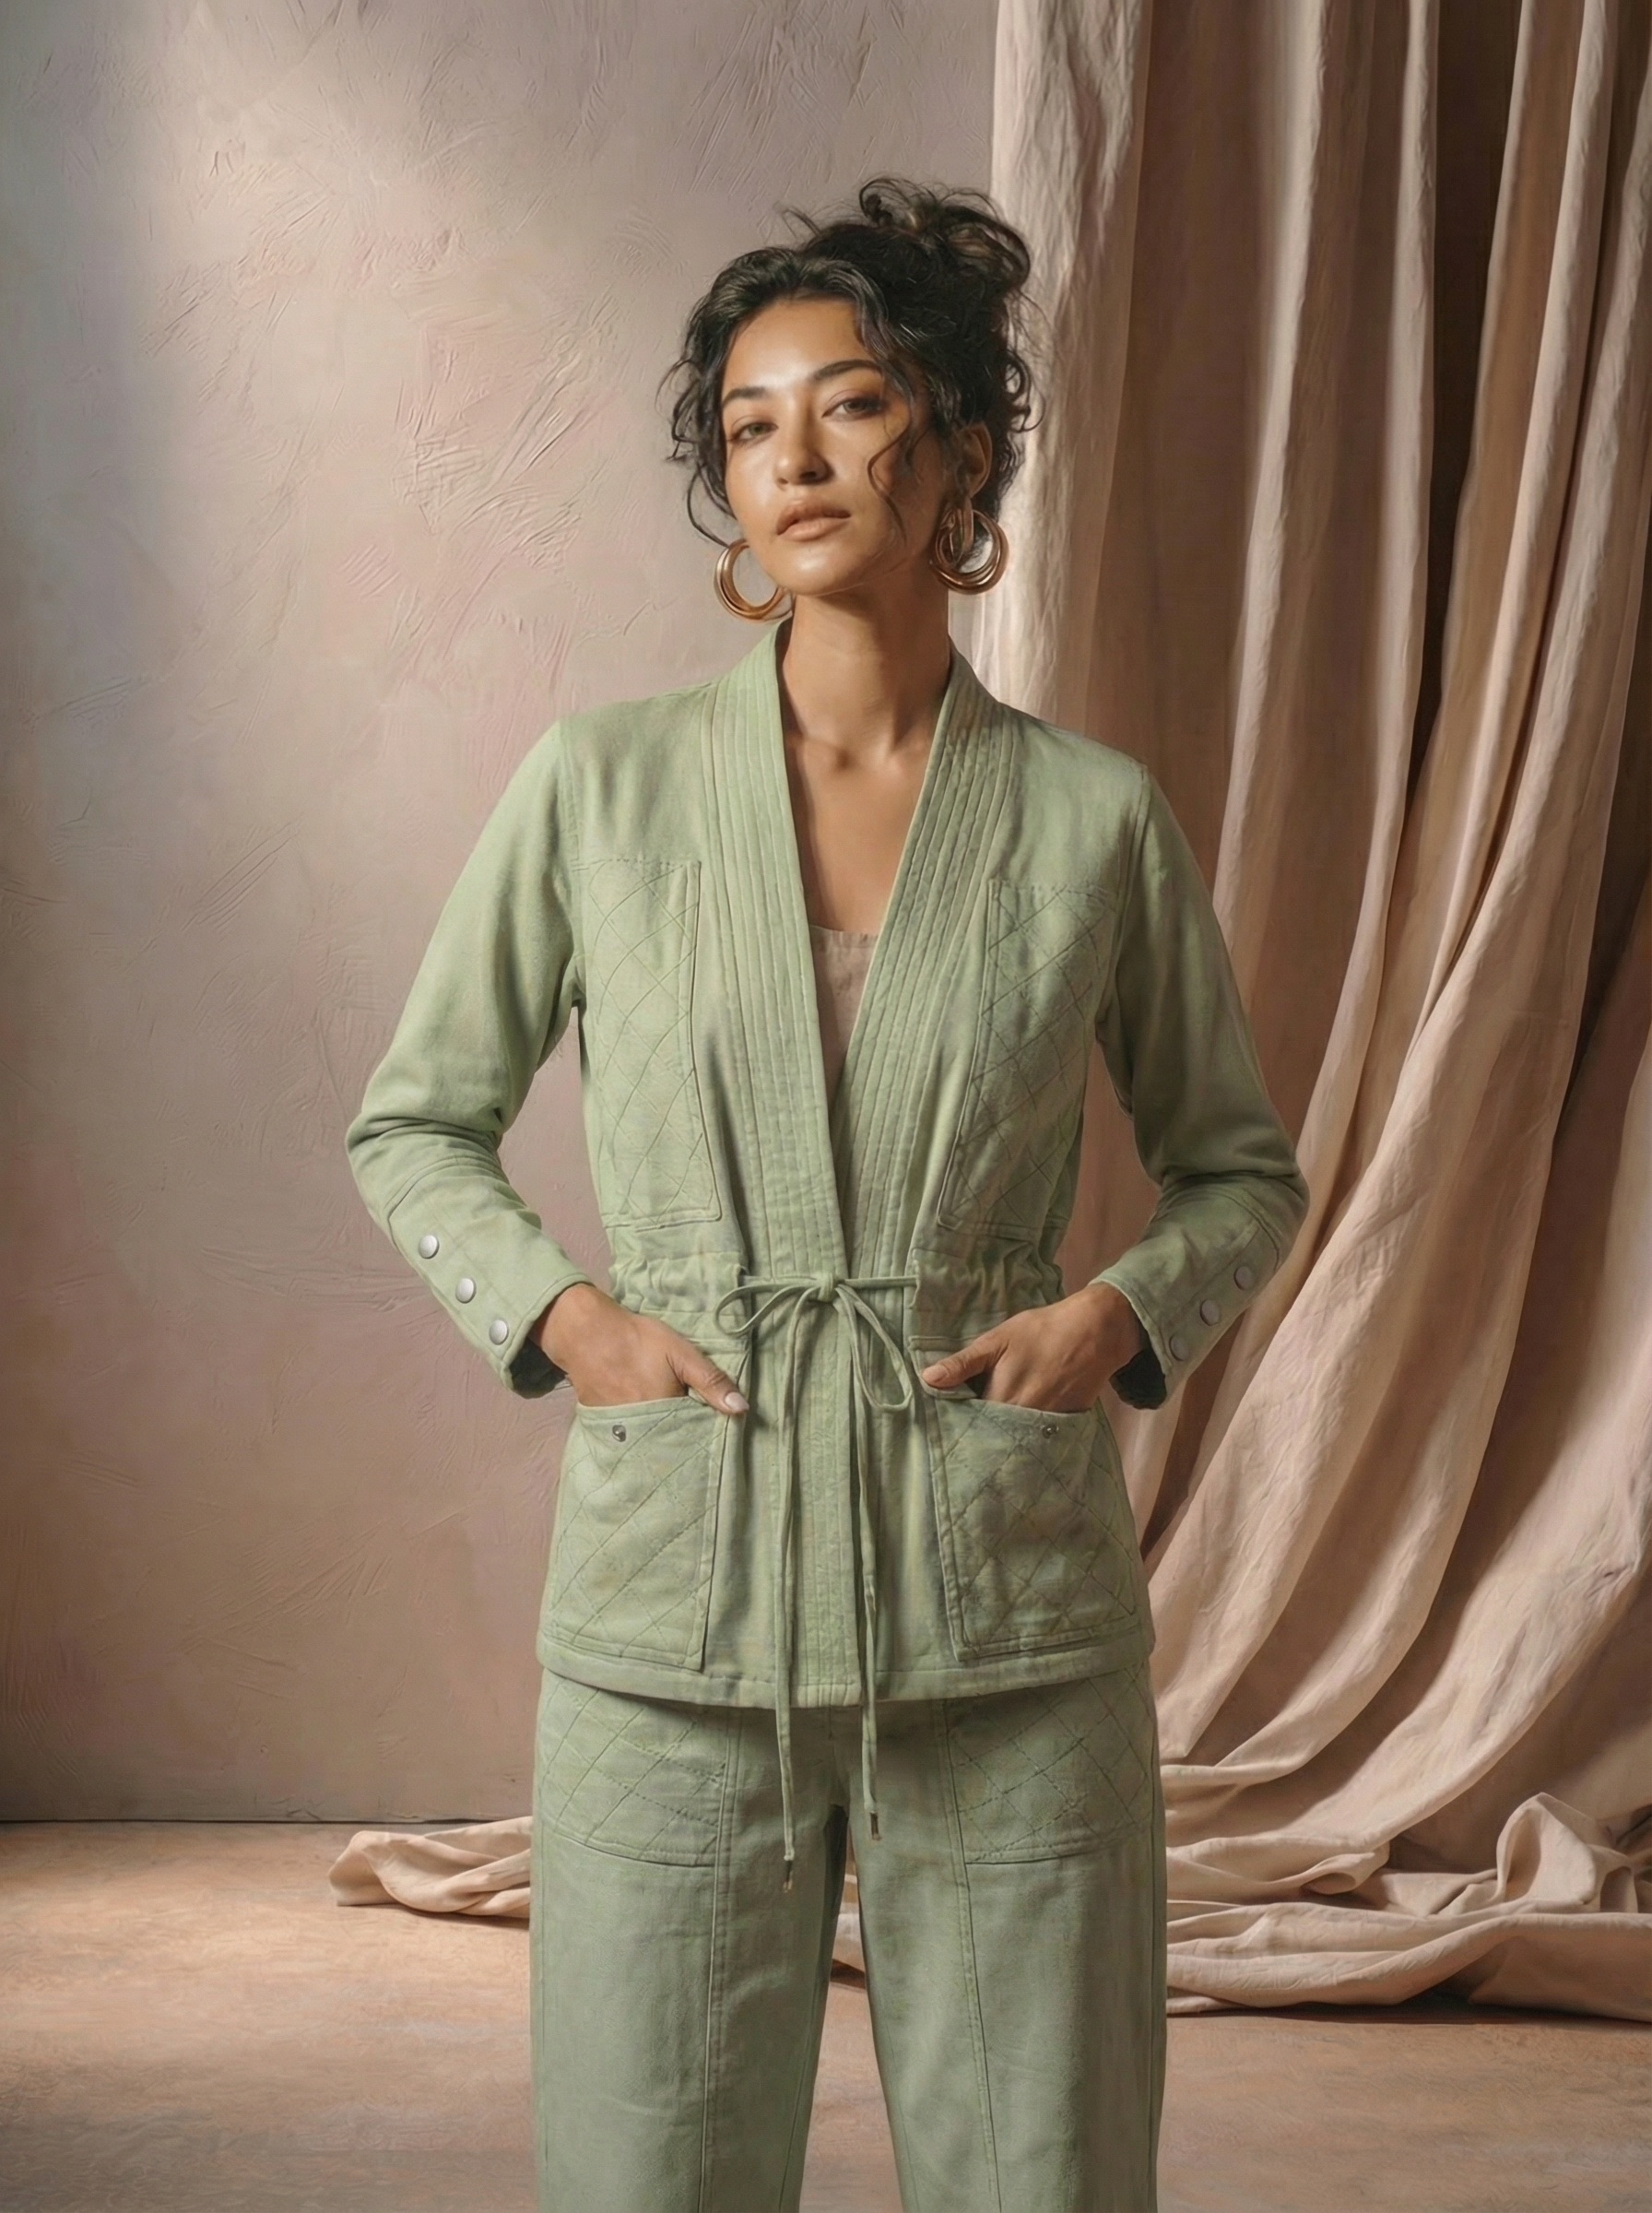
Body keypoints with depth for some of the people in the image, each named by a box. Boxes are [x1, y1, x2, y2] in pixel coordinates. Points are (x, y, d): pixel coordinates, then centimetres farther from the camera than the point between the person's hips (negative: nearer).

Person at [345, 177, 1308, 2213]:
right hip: (676, 1599, 0)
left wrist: (1124, 1315, -4)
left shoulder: (1097, 818, 2)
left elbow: (1242, 1169, 15)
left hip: (1011, 1609, 1)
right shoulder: (598, 783, 2)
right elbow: (413, 1128, 12)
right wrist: (550, 1313, -5)